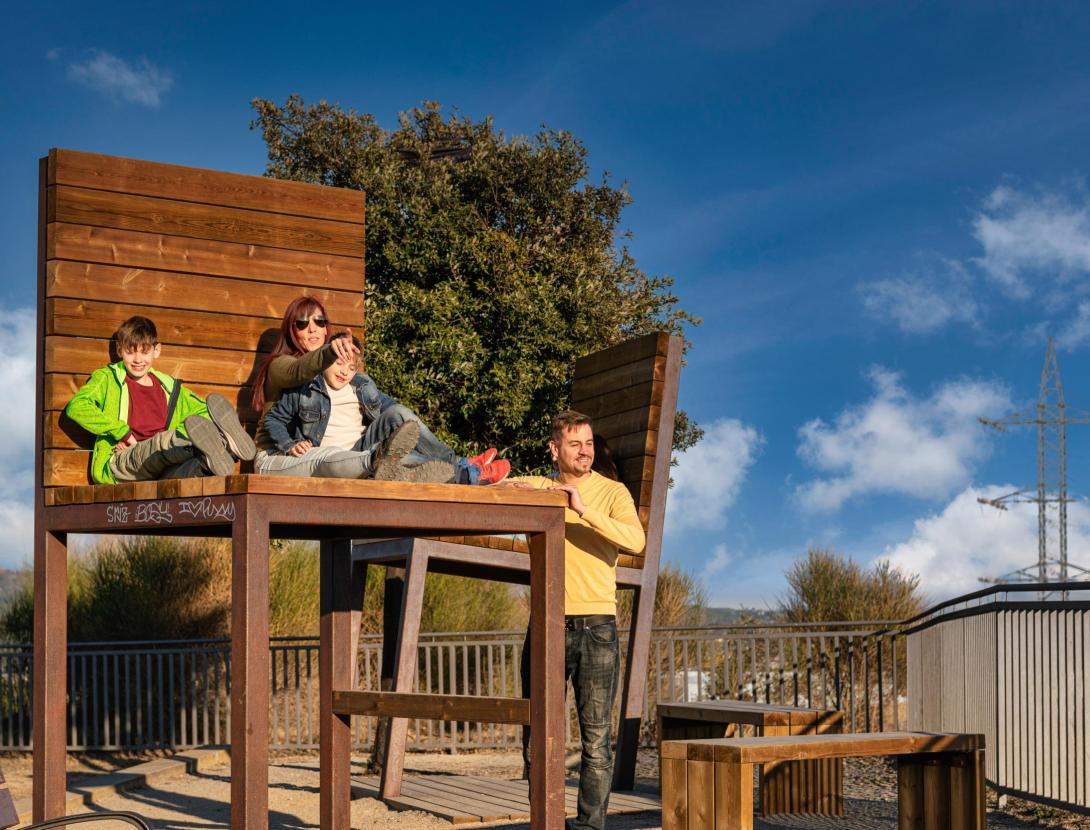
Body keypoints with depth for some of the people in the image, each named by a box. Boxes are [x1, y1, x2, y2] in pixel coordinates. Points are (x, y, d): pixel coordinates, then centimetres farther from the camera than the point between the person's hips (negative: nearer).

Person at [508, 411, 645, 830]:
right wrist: (510, 487, -14)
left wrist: (584, 509, -24)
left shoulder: (612, 492, 2)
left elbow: (636, 540, -14)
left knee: (597, 735, -4)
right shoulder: (536, 487, 11)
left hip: (596, 625, -3)